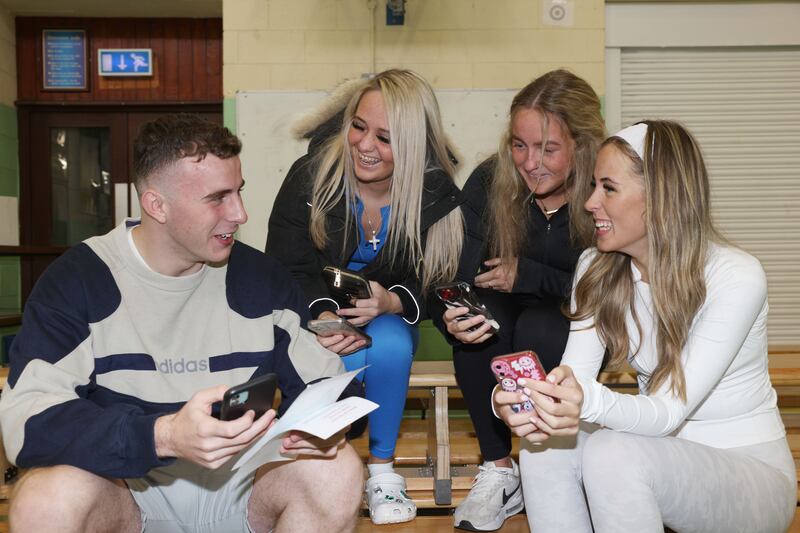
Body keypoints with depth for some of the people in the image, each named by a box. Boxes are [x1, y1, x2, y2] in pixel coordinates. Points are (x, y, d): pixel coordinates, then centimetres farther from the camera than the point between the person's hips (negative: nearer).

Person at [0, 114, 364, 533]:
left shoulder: (261, 278, -1)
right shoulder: (77, 280, -11)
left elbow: (324, 380, 3)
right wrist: (162, 436, -39)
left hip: (241, 480, 2)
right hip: (122, 483, -1)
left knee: (338, 472, -25)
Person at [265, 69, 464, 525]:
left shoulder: (435, 192, -14)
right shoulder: (311, 175, -17)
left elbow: (430, 283, -10)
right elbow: (287, 271, -13)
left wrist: (392, 301, -34)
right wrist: (323, 315, -34)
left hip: (388, 315, 1)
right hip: (315, 309, 0)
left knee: (390, 347, -33)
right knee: (339, 358, -32)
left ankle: (383, 468, -10)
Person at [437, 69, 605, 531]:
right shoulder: (488, 181, -14)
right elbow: (464, 279, -16)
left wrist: (529, 274, -24)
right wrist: (453, 315, -39)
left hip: (583, 325, -2)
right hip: (509, 318, 2)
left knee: (537, 327, -34)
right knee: (475, 319, -31)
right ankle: (499, 470, -14)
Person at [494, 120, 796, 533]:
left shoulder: (735, 278, -21)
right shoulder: (597, 270, -3)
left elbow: (670, 412, -29)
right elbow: (573, 374, -15)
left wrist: (591, 402, -50)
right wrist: (530, 399, -38)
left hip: (750, 470, -5)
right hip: (660, 450, 5)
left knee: (612, 453, -31)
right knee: (545, 444, -22)